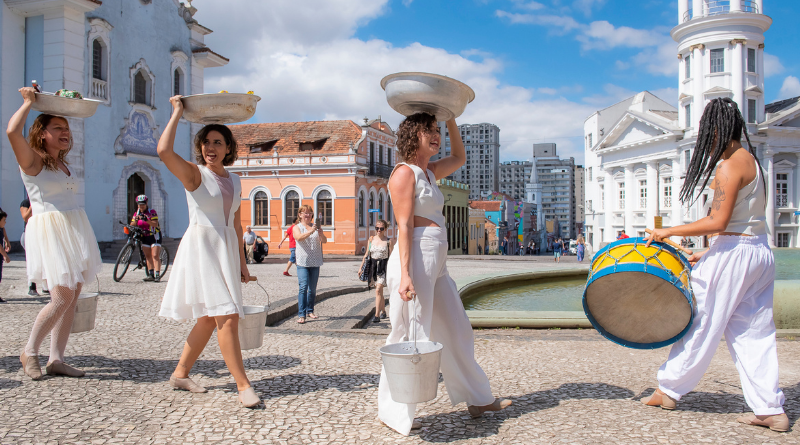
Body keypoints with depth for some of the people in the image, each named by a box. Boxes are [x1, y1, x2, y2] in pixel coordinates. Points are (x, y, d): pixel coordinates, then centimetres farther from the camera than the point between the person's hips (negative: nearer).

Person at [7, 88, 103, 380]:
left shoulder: (61, 163, 15)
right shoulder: (32, 161, -5)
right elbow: (12, 131, -20)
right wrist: (29, 102, -10)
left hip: (74, 230, 8)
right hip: (50, 231, -7)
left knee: (72, 299, 4)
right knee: (62, 298, -11)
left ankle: (56, 359, 10)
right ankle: (29, 352, 10)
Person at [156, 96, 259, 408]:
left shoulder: (234, 181, 12)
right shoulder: (194, 173, -5)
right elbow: (164, 150, -25)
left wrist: (242, 262, 17)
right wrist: (177, 114, -13)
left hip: (226, 251, 7)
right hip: (201, 249, -7)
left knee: (210, 319, 12)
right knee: (227, 316, -13)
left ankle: (180, 373, 27)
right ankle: (243, 385, -9)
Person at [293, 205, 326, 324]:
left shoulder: (316, 226, 12)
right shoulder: (297, 227, 4)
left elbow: (324, 241, 1)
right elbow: (299, 238, -17)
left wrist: (321, 235, -21)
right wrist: (310, 231, -33)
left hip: (315, 262, 3)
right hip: (302, 262, -3)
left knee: (312, 289, 9)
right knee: (303, 287, -13)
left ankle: (310, 311, 24)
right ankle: (301, 315, -14)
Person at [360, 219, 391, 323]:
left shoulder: (388, 241, -3)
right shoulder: (371, 239, 7)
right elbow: (367, 254, 13)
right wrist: (361, 267, 11)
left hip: (383, 266, -4)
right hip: (373, 266, 4)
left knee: (378, 290, -16)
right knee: (379, 291, 15)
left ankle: (377, 315, -17)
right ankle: (383, 312, 33)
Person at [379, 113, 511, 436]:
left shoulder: (429, 173, 17)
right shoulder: (404, 173, -8)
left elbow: (459, 158, 35)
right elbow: (404, 226, -16)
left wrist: (451, 120, 26)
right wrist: (405, 275, -22)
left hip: (437, 264, 9)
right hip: (416, 260, -9)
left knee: (457, 332, 16)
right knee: (409, 337, -1)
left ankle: (477, 400, 30)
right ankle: (392, 413, 14)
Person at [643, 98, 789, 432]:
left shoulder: (730, 163, -15)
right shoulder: (752, 159, 15)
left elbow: (718, 221, -22)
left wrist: (669, 232, -15)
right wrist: (708, 254, 18)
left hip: (733, 252, -9)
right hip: (760, 252, 9)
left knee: (701, 324, 2)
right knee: (753, 332, 10)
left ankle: (669, 390, 16)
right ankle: (770, 410, 11)